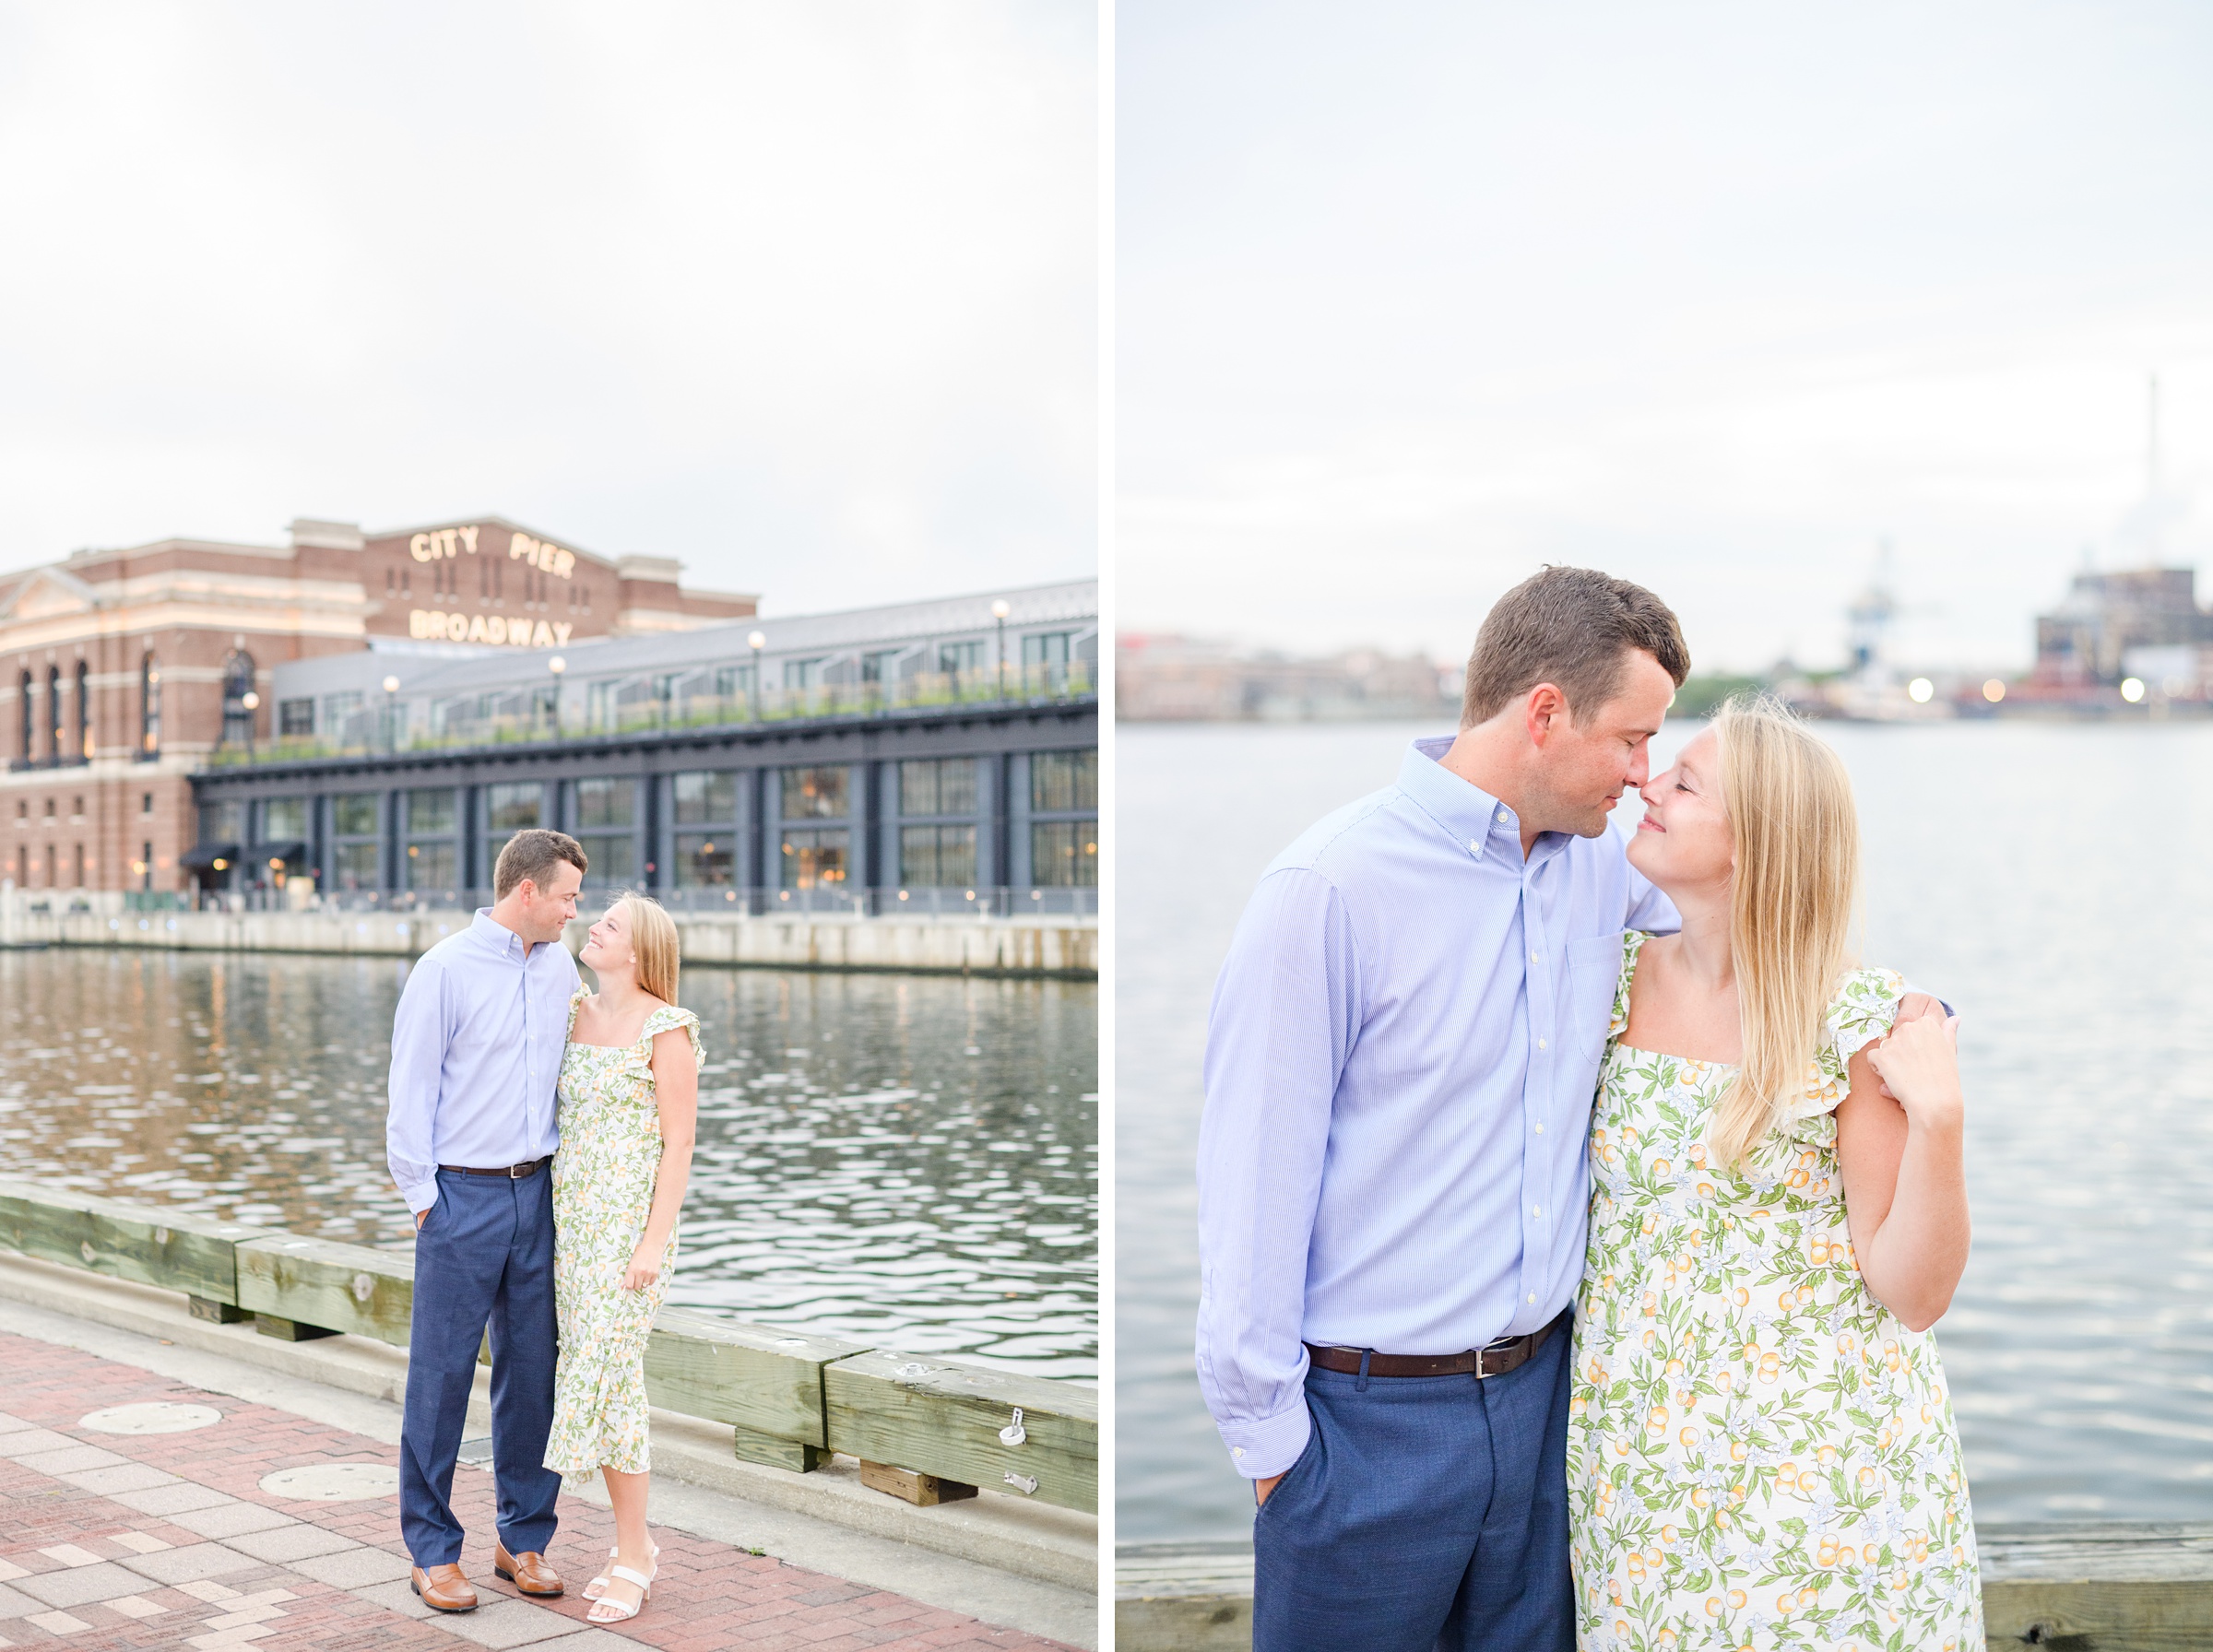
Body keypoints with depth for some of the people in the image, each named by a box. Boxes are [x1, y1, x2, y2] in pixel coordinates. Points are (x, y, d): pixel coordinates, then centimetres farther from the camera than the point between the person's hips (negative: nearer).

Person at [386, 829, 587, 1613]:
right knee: (442, 1373, 0)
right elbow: (411, 1090, -7)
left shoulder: (560, 968, 9)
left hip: (536, 1195, 5)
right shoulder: (446, 968, -9)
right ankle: (433, 1551, 11)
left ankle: (524, 1539, 20)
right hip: (463, 1198, -5)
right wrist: (421, 1195, -7)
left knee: (534, 1370, 8)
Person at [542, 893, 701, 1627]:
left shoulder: (668, 1029, -12)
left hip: (632, 1220, -7)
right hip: (573, 1214, 7)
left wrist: (655, 1241, -19)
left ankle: (632, 1556, 2)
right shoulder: (575, 1015, 10)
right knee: (594, 1375, 8)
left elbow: (679, 1144, -13)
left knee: (606, 1380, -10)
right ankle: (633, 1545, 19)